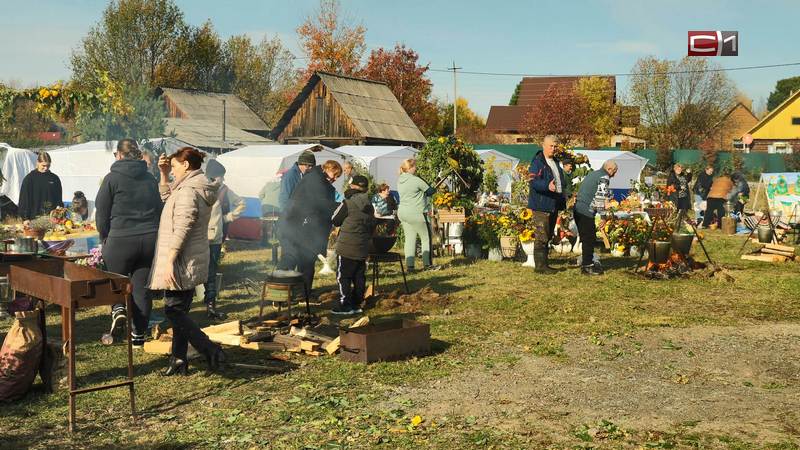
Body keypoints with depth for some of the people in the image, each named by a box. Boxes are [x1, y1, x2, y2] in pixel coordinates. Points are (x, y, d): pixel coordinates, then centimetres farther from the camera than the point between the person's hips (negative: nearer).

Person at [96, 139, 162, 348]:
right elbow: (159, 210, 16)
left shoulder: (112, 178, -3)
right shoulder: (151, 179, 10)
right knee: (142, 287, 9)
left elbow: (101, 213, -1)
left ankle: (118, 309, -9)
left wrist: (105, 238, 12)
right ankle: (139, 334, 14)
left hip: (121, 239, -3)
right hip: (150, 239, 4)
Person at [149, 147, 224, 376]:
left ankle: (211, 351, -6)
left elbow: (181, 230, -23)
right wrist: (163, 174, 17)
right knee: (179, 310, 13)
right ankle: (179, 360, 18)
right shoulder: (200, 188, 14)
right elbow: (167, 197, 29)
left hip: (182, 262, -10)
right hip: (193, 262, 10)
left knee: (174, 310, -5)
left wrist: (170, 262, -22)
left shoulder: (188, 191, -18)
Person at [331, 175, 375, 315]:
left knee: (343, 276, 0)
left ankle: (345, 305, 0)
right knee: (359, 276, 11)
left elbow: (335, 220, -4)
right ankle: (357, 304, 16)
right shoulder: (369, 206, 8)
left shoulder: (348, 203, -12)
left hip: (347, 247, -7)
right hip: (363, 248, 7)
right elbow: (372, 225, 15)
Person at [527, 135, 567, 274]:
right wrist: (547, 186, -38)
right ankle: (540, 265, -4)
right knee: (541, 237, -7)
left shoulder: (555, 162, 19)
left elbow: (560, 182, 28)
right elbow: (533, 181, -22)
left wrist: (562, 200, 21)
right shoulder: (537, 162, -10)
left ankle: (544, 264, 20)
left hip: (554, 205, 9)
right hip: (541, 205, -9)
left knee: (548, 236, 13)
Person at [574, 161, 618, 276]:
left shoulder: (592, 174, 22)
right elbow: (602, 197, -14)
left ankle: (587, 262, 27)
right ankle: (587, 266, 2)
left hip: (578, 209, 9)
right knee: (589, 239, -2)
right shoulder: (604, 177, -7)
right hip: (586, 211, -9)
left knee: (586, 238, 18)